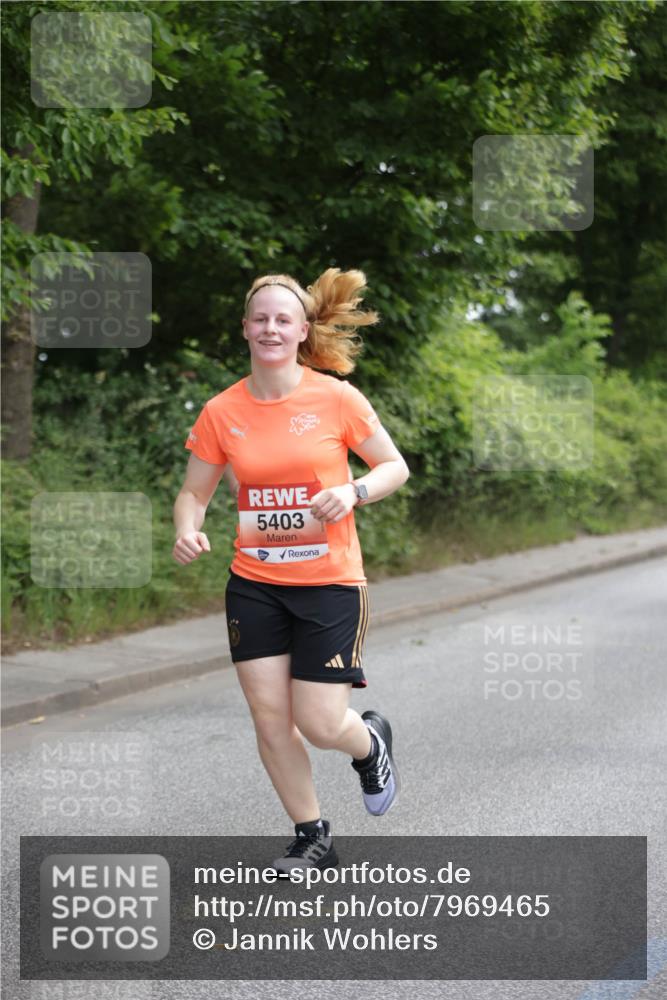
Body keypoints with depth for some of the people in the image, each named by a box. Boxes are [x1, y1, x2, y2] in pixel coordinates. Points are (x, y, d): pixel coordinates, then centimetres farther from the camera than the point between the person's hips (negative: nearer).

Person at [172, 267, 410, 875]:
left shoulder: (335, 398, -8)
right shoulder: (222, 412, -2)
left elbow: (396, 466, 1)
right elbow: (195, 492, 8)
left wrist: (353, 491, -18)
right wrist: (188, 529, -14)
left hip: (330, 581, -3)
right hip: (254, 584, 3)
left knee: (319, 724, -5)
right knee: (269, 717, 2)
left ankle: (371, 742, 33)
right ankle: (313, 839, 21)